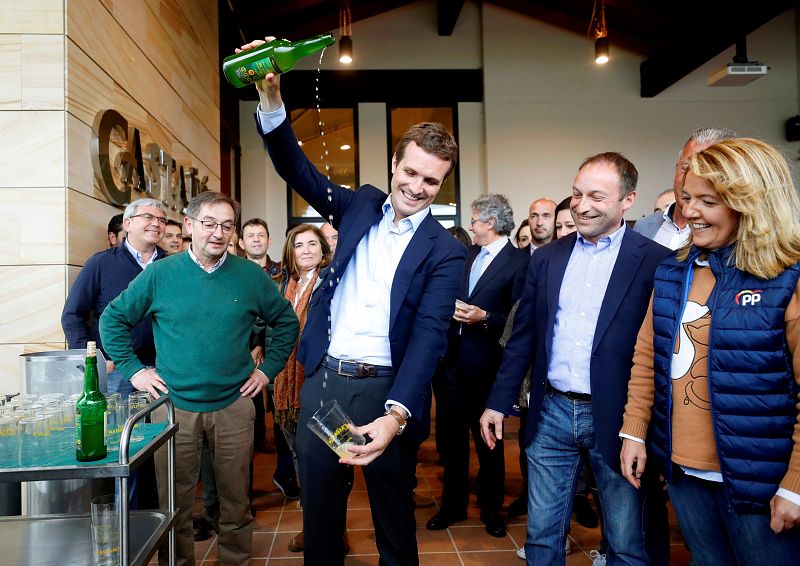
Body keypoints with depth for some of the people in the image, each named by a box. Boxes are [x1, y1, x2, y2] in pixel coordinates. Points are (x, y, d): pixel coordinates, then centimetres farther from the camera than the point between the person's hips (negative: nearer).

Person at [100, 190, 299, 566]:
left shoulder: (251, 275, -2)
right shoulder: (160, 274, -3)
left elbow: (286, 322, 10)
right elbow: (112, 319, 6)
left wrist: (269, 368, 4)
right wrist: (133, 369, 0)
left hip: (234, 405, 1)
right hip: (174, 405, 0)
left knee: (236, 503, 13)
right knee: (175, 506, 12)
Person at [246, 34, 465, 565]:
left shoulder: (445, 252, -7)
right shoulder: (362, 204, 7)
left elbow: (429, 337, -16)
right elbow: (298, 170, 3)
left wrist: (395, 415, -30)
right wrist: (272, 101, -14)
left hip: (387, 390, -3)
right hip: (323, 379, 4)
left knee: (394, 517, 13)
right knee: (319, 509, 17)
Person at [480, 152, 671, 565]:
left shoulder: (656, 262, -7)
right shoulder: (546, 258, 7)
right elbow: (522, 337, 10)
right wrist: (498, 402, 9)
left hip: (617, 420, -3)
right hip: (551, 414, 4)